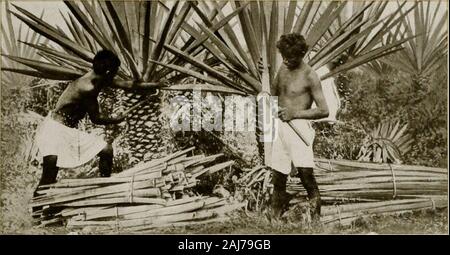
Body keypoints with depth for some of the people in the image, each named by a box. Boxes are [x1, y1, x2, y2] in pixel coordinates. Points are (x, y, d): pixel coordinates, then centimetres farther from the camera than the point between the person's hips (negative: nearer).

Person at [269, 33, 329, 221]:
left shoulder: (310, 76, -7)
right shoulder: (283, 69, 12)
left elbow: (324, 111, -9)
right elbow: (273, 92, 28)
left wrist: (295, 113, -14)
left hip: (298, 127, -6)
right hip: (280, 126, 6)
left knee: (306, 174, -16)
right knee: (278, 179, 8)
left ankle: (316, 220, -9)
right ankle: (274, 219, 17)